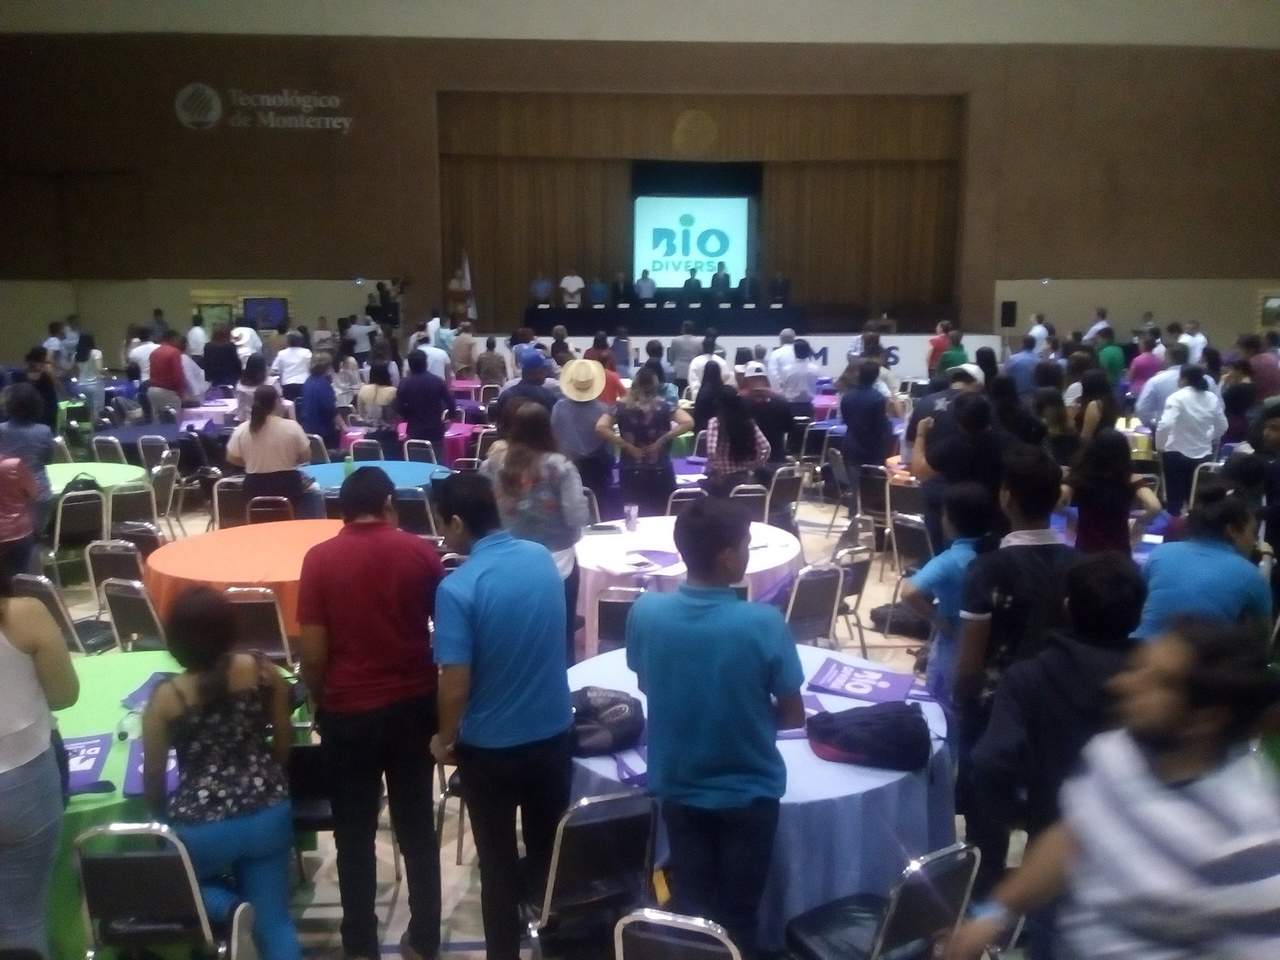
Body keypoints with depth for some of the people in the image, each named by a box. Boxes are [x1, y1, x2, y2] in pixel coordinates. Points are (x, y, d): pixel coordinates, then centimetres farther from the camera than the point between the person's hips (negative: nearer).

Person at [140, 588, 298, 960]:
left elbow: (153, 777, -3)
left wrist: (162, 822, 17)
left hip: (201, 829, -2)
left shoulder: (166, 699, -14)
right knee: (274, 921, 17)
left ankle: (223, 905, 2)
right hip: (269, 815, 3)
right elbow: (284, 742, 3)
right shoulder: (263, 671, -8)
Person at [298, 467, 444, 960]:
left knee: (354, 835, 13)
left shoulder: (319, 559, -9)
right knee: (417, 829, 14)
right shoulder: (422, 552, -5)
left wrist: (321, 704, 8)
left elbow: (313, 655, -9)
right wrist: (440, 701, 16)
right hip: (414, 705, 2)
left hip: (348, 712, -1)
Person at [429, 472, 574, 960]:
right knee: (549, 851, 21)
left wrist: (444, 738, -2)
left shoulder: (457, 588, -23)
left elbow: (456, 686, -22)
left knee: (499, 862, 14)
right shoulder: (543, 558, -5)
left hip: (490, 745, -4)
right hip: (554, 732, 5)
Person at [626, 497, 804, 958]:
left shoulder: (645, 612, -17)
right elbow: (792, 715, -13)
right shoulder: (764, 623, -26)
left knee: (690, 910, 21)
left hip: (677, 787, 3)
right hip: (748, 792, -2)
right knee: (738, 915, 19)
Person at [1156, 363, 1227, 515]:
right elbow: (1222, 426, 12)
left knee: (1174, 499, 5)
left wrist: (1159, 446, -14)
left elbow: (1165, 425, -28)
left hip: (1176, 453, -4)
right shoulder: (1212, 398, 2)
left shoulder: (1177, 397, -16)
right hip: (1202, 453, 5)